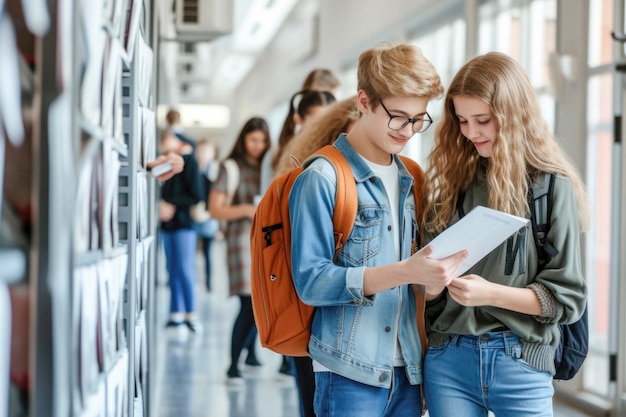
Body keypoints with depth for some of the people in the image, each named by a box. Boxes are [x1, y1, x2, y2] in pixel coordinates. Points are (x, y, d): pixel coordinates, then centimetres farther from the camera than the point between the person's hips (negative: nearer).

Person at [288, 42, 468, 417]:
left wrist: (436, 272, 2)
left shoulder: (408, 180, 13)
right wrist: (404, 272, -24)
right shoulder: (323, 179, -7)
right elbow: (311, 281, -15)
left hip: (406, 371, 6)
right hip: (351, 375, -6)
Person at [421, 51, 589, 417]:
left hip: (521, 362, -3)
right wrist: (431, 283, -9)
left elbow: (567, 298, -6)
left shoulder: (552, 187, -3)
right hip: (448, 358, 4)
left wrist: (491, 294, -18)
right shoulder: (455, 183, 9)